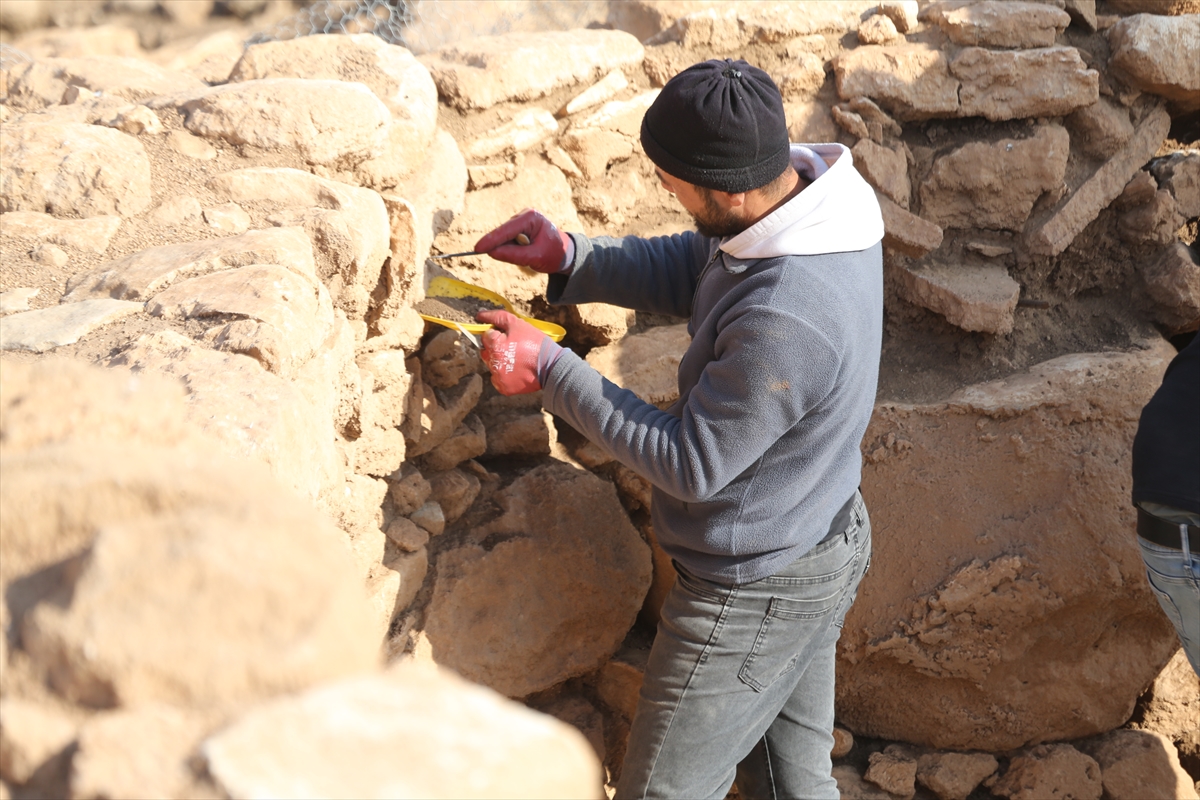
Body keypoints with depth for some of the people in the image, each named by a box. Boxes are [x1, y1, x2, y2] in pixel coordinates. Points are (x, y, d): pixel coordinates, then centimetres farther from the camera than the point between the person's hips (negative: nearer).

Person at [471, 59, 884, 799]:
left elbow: (690, 464, -25)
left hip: (756, 594, -9)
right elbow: (689, 271, 8)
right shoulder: (809, 183, -9)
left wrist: (549, 371, -22)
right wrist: (571, 259, -6)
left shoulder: (782, 324, -38)